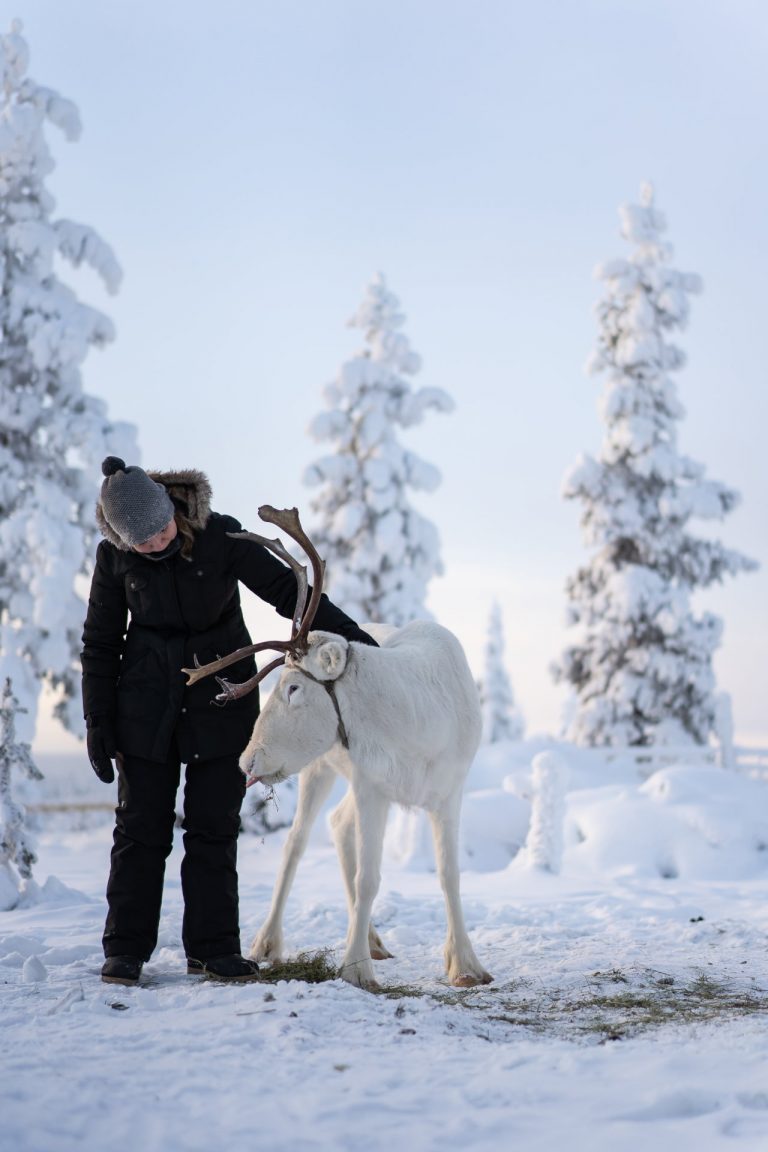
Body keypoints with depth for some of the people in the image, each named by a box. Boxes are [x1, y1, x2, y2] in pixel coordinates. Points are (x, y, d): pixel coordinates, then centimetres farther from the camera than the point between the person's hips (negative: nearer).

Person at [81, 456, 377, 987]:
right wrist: (98, 720, 0)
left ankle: (214, 947, 10)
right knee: (141, 827, 2)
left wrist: (355, 638, -14)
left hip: (222, 704, 0)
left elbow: (287, 590, -10)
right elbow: (100, 643, 2)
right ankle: (126, 948, 11)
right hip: (146, 705, 1)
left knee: (214, 828, 2)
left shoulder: (220, 536, -13)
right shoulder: (115, 556, -7)